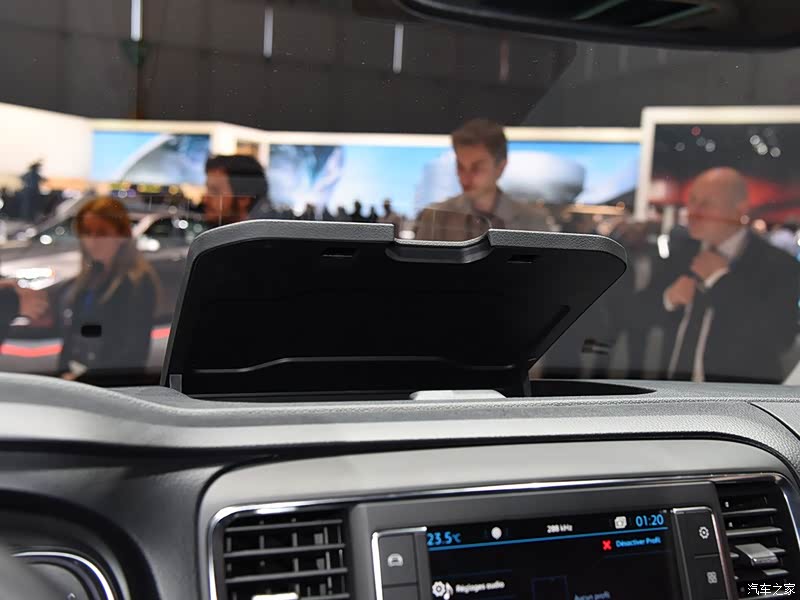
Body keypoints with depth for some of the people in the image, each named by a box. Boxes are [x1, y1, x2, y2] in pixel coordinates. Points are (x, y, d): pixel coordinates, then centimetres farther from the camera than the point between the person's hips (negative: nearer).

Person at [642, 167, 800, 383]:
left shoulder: (778, 265, -15)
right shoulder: (680, 249, 1)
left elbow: (780, 339, -28)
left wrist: (720, 279, -24)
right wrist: (668, 298, -17)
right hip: (674, 383, 4)